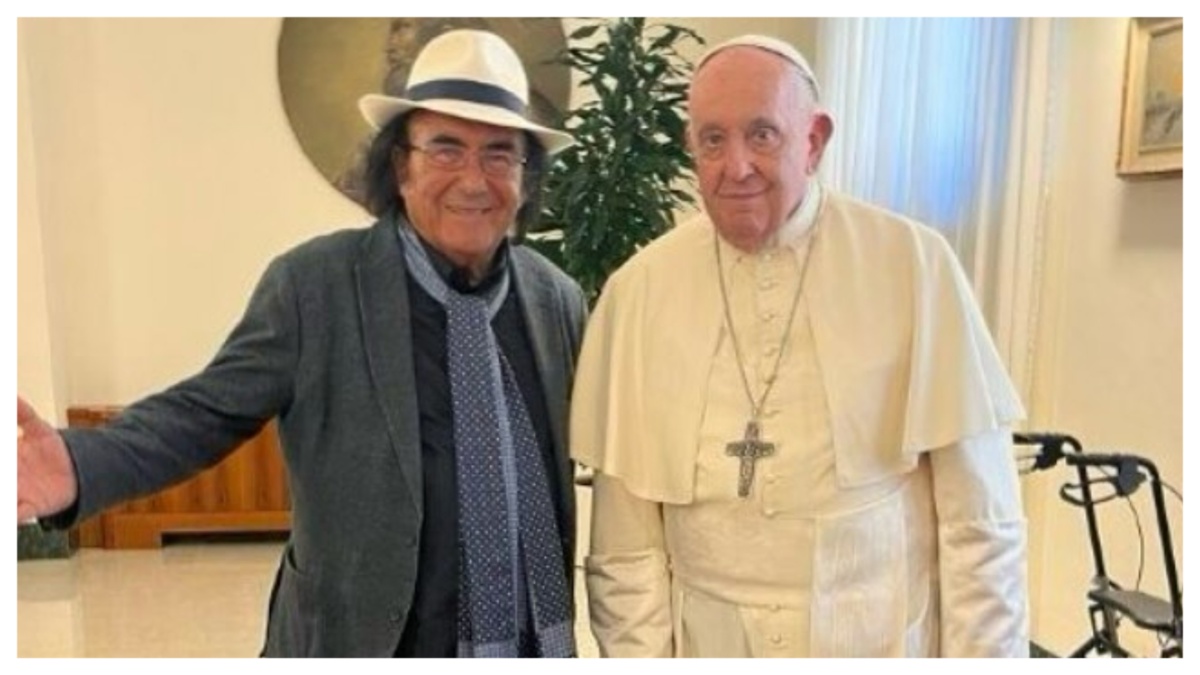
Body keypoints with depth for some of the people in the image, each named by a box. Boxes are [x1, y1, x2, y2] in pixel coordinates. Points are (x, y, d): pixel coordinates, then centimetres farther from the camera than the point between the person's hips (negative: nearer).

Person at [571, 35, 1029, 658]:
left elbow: (978, 518, -6)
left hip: (886, 640, 0)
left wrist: (980, 653, -6)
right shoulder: (639, 290, -8)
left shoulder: (914, 264, -11)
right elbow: (625, 539, -4)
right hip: (709, 643, 1)